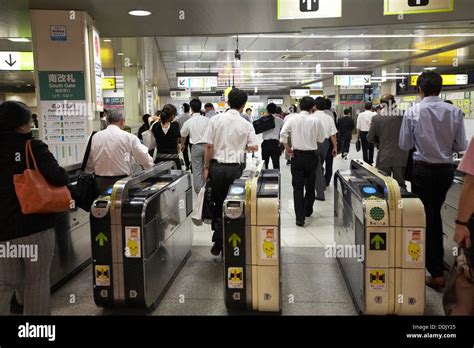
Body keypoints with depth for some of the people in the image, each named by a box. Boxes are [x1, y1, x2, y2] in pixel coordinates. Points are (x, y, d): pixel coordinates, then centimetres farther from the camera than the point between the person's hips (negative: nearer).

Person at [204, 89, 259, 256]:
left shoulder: (216, 119, -1)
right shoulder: (246, 125, -1)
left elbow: (209, 146, -3)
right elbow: (254, 147, -1)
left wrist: (206, 167, 5)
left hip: (217, 165, 1)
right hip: (235, 167, 0)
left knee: (218, 204, 10)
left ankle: (218, 243, 13)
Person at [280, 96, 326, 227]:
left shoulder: (292, 119, -5)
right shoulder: (315, 121, -8)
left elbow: (283, 133, -11)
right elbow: (321, 139, -3)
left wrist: (287, 148, -1)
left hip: (297, 155, 0)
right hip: (311, 156, 0)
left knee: (298, 187, 4)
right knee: (310, 185, 17)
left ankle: (300, 217, -1)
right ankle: (307, 211, 33)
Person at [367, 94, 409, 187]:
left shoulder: (376, 118, -4)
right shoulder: (403, 117, -5)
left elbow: (370, 138, 3)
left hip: (384, 158, 0)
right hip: (401, 158, 0)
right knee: (400, 184, 9)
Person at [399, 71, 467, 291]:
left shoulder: (413, 113, -12)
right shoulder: (454, 112, -5)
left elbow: (404, 145, -6)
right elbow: (461, 145, -1)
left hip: (423, 170, -3)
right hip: (446, 169, 4)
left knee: (426, 217, 4)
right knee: (436, 214, 22)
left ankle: (436, 274, 5)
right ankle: (437, 258, 38)